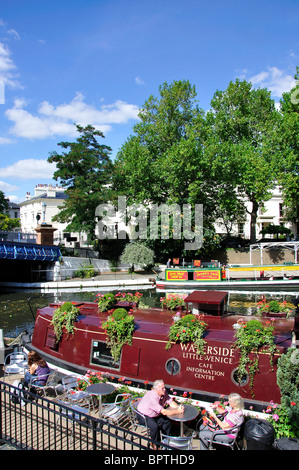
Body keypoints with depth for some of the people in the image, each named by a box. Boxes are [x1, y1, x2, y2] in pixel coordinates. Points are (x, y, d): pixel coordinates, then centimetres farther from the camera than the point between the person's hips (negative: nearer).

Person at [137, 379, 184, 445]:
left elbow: (171, 402, -4)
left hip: (155, 415, 8)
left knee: (168, 422, -6)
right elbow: (164, 412, -35)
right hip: (143, 416, -8)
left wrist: (178, 407, -25)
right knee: (155, 426, -29)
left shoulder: (164, 393, -11)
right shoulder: (152, 397, -36)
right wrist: (178, 411, -29)